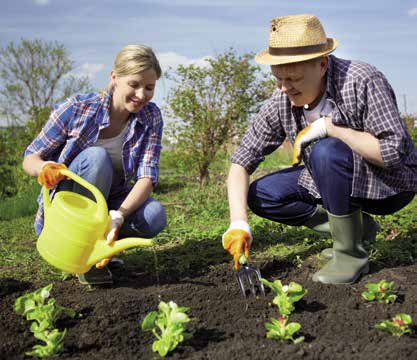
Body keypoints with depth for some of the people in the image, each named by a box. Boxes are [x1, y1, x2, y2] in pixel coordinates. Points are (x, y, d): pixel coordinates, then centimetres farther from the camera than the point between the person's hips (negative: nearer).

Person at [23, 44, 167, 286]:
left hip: (114, 205, 3)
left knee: (154, 216, -28)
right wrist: (44, 167, -35)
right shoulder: (76, 109, -15)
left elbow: (147, 176, -18)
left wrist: (118, 215, -37)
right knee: (96, 157, -30)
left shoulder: (151, 117, -8)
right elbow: (30, 159, -9)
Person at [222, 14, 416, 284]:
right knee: (260, 195, -6)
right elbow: (241, 162, -11)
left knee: (325, 151, -34)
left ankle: (351, 253, -16)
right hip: (337, 180, 7)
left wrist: (328, 126, -32)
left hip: (389, 183, -6)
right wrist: (239, 222, -24)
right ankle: (358, 227, 2)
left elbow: (394, 152, -31)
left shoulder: (363, 82, -27)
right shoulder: (282, 101, -12)